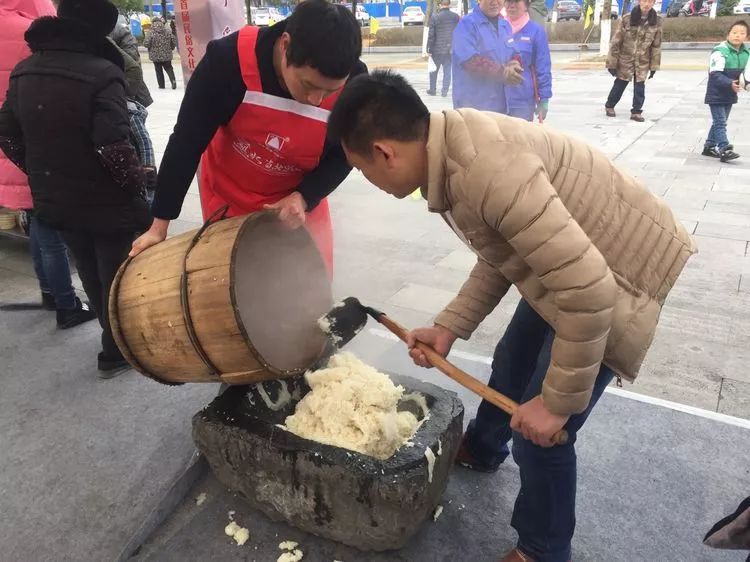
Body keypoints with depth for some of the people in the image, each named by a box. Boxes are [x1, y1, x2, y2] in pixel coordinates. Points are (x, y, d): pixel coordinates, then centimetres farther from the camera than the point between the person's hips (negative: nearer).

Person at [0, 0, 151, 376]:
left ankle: (117, 336, 40)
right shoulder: (101, 73, -20)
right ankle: (115, 354, 25)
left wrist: (44, 174, 16)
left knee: (91, 277, 22)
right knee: (116, 279, 11)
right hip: (106, 202, -7)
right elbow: (113, 147, -28)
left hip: (55, 199, 7)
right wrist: (135, 181, -12)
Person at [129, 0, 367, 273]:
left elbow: (344, 155, -8)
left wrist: (303, 197, -26)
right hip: (229, 198, -1)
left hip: (301, 197, 2)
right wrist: (160, 224, -15)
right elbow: (186, 143, -20)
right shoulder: (230, 59, -29)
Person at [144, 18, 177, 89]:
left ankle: (161, 85, 11)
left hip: (156, 56, -2)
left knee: (158, 70, 10)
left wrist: (151, 47, 7)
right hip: (167, 55, 2)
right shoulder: (168, 32, -3)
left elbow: (146, 44, -15)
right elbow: (174, 43, 2)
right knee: (169, 68, 14)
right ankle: (173, 80, -10)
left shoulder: (151, 33, -12)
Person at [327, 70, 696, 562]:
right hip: (567, 264, 9)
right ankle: (482, 448, 55)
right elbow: (501, 253, 5)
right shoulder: (453, 150, -5)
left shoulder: (485, 168, -36)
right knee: (511, 365, 26)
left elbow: (587, 289, -36)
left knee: (538, 433, -3)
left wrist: (558, 400, -25)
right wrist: (449, 327, -1)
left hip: (619, 276, -9)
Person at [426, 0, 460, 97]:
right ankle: (445, 91, 5)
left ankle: (432, 90, 20)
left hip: (437, 49, -2)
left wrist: (429, 49, -3)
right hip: (450, 49, 2)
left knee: (434, 70, 14)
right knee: (447, 70, 8)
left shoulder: (435, 17, -9)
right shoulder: (456, 16, 1)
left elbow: (431, 35, -9)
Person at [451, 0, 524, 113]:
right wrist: (502, 73, -18)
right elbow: (469, 60, -20)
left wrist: (512, 65, -9)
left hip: (501, 103, 7)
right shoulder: (467, 24, -8)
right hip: (472, 105, -7)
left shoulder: (506, 25, 14)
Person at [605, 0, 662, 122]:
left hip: (643, 61, 2)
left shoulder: (657, 21, -6)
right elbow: (616, 41, -9)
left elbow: (656, 45, 1)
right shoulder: (627, 18, -14)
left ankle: (636, 111, 12)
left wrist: (654, 65, 1)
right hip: (625, 58, -2)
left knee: (639, 86, 0)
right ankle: (609, 106, 29)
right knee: (620, 84, 8)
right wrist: (612, 63, -9)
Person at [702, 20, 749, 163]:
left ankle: (709, 146, 27)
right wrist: (730, 83, -34)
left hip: (730, 95, 8)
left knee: (719, 122, 16)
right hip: (716, 94, -8)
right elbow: (715, 74, -24)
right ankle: (724, 150, -12)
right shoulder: (720, 50, -19)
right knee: (720, 123, -10)